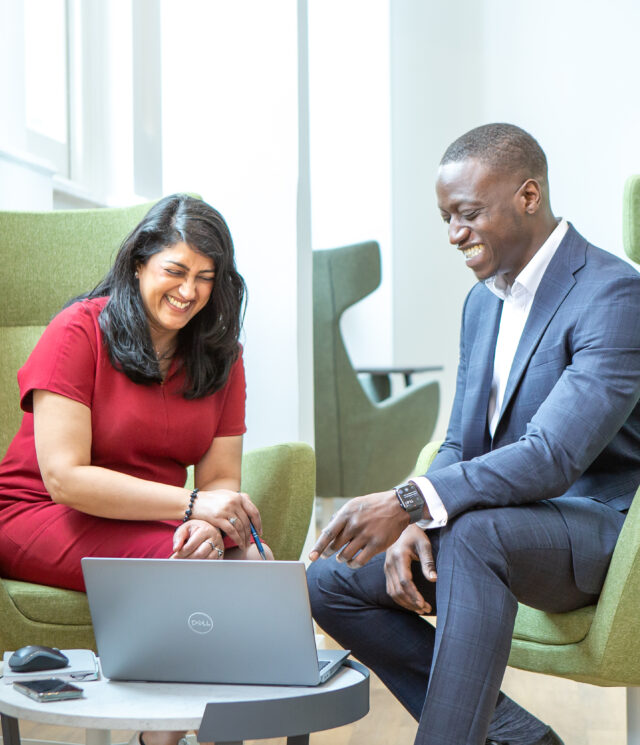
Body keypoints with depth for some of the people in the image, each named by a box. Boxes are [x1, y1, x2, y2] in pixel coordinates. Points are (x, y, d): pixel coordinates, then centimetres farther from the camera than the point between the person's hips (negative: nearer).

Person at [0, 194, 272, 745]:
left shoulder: (220, 352, 4)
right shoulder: (78, 332, -12)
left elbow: (220, 478, 2)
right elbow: (64, 477, -20)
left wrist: (210, 526, -23)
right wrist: (190, 503, -26)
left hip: (156, 516, 5)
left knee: (252, 565, -25)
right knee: (186, 563, -30)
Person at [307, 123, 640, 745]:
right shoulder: (482, 302, 11)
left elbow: (552, 457, -28)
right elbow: (460, 444, 13)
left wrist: (411, 502, -36)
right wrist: (415, 526, -7)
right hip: (494, 525, 9)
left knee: (475, 531, -38)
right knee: (329, 581, -2)